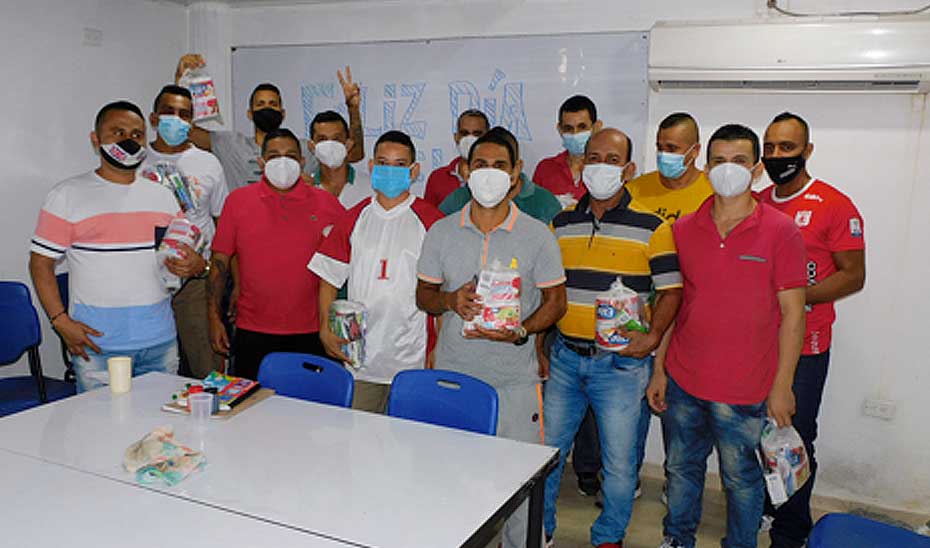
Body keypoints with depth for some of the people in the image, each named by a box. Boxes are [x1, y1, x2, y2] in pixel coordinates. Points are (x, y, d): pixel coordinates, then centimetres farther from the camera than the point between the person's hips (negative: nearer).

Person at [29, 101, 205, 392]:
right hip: (97, 341, -3)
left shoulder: (162, 196, 12)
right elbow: (41, 262, -1)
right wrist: (61, 321, -12)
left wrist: (194, 265, -8)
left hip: (160, 339, 4)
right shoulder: (67, 195, 0)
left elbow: (189, 256, 16)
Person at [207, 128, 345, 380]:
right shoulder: (238, 200, 4)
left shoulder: (326, 203, 3)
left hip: (310, 333, 0)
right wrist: (214, 318, 1)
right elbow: (220, 261, 5)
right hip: (253, 333, 0)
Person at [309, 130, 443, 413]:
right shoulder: (354, 219, 7)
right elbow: (329, 279, 10)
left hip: (412, 360, -2)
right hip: (359, 357, 3)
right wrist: (325, 330, -2)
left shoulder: (430, 221, -3)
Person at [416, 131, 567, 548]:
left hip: (515, 381, -1)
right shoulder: (441, 231, 3)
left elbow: (555, 300, 1)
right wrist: (451, 300, -14)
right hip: (452, 374, 2)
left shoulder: (537, 235, -3)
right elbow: (423, 295, 9)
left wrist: (520, 331, -17)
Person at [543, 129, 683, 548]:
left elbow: (671, 290, -2)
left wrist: (653, 336, -17)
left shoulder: (652, 226, -3)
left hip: (621, 361, -3)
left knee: (620, 461, 8)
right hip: (564, 356, 3)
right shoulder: (560, 223, 7)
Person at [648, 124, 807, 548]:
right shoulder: (683, 229, 2)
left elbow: (792, 314, -6)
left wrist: (782, 386, -8)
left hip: (745, 392, -3)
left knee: (741, 479, 13)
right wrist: (659, 369, 7)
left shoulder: (780, 232, -8)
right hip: (682, 382, 3)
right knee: (681, 469, 18)